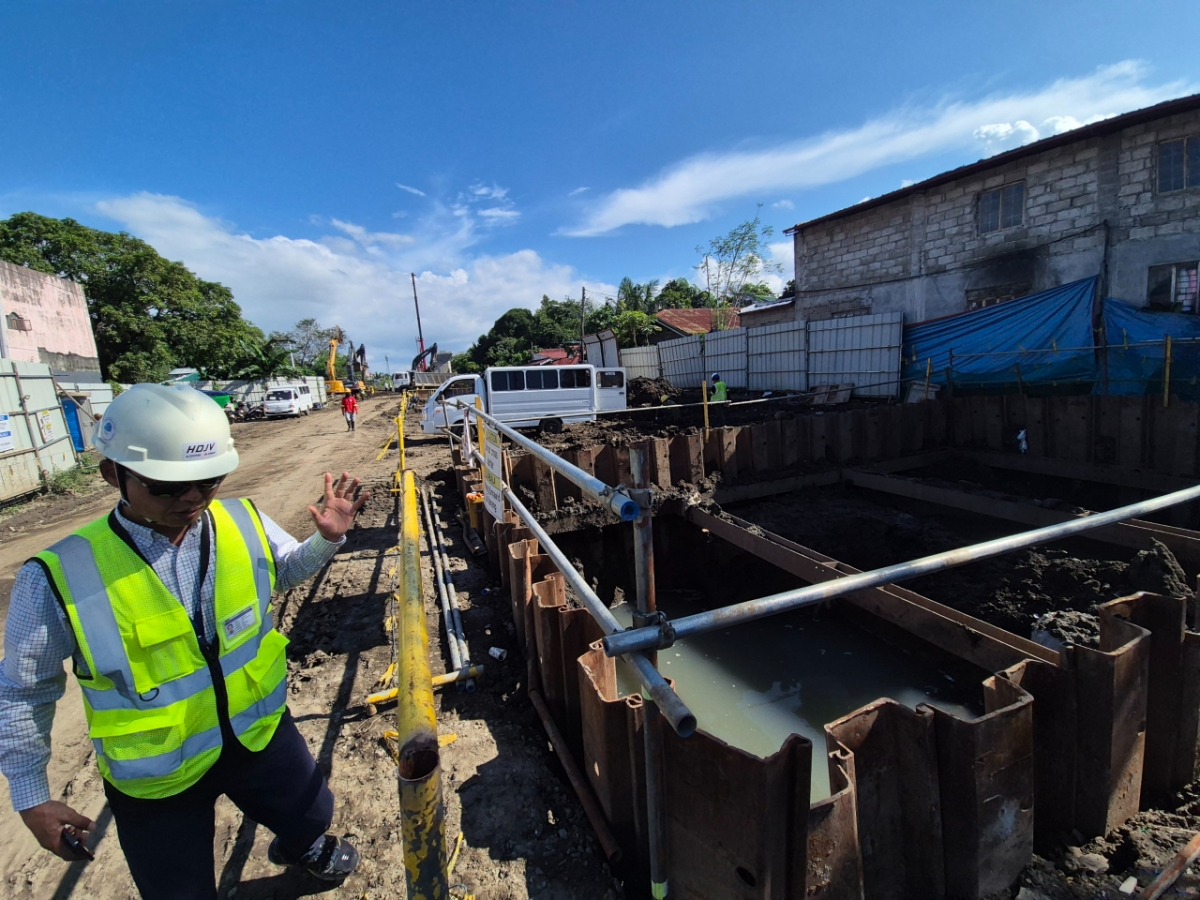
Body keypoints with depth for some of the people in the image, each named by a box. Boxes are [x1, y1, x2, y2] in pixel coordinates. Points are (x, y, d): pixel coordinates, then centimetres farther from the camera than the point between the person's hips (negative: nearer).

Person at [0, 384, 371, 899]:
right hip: (155, 778, -2)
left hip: (260, 732, 3)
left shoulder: (244, 523, -16)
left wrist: (327, 539, -15)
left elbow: (287, 570, 6)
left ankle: (301, 847, 64)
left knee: (312, 817, 27)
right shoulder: (61, 577, -24)